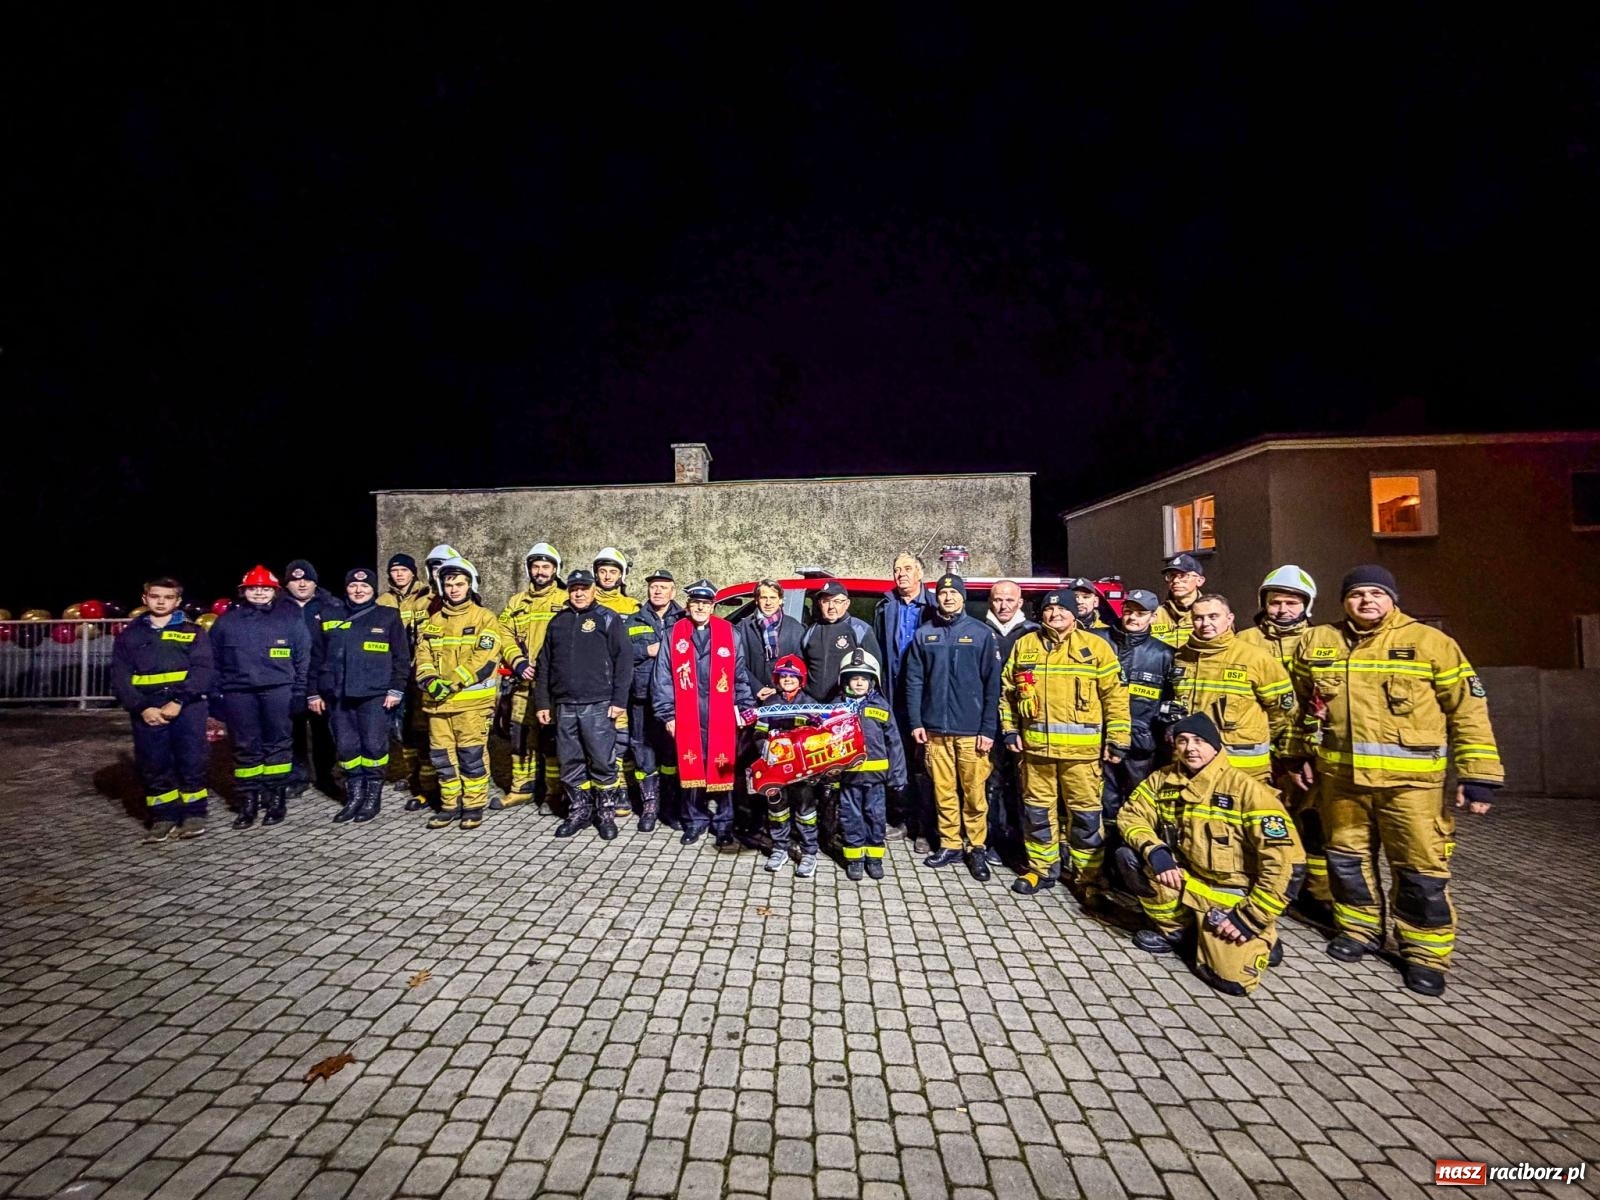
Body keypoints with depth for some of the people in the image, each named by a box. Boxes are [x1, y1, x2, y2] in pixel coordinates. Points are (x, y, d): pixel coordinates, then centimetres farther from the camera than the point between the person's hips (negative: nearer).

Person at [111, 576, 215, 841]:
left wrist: (178, 702, -15)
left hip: (187, 707, -2)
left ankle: (194, 814, 10)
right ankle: (163, 816, 16)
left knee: (191, 761, -1)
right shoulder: (129, 635, 13)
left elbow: (202, 670, -4)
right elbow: (120, 677, 5)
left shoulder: (193, 632, 7)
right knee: (152, 764, 5)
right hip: (146, 710, 2)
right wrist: (142, 708, -9)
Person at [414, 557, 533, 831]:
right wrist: (429, 680, -12)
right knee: (442, 755, 10)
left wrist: (453, 683, -19)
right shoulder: (432, 621, 15)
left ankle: (474, 806, 12)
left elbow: (484, 657, -12)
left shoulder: (485, 618, -1)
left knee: (471, 755, -1)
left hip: (472, 700, -5)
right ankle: (450, 804, 23)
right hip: (437, 700, 5)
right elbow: (423, 655, 8)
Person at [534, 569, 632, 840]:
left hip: (598, 705, -4)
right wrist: (542, 702, 11)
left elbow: (624, 660, -5)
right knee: (570, 763, 10)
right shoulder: (558, 622, 15)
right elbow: (544, 665, 17)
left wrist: (619, 700, -10)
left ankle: (606, 814, 13)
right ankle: (578, 811, 24)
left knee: (603, 762, -1)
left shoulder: (608, 619, 1)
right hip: (564, 706, 5)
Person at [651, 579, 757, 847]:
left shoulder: (729, 634, 3)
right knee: (691, 769, 9)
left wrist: (745, 708, 2)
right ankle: (695, 820, 26)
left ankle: (724, 823, 19)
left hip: (722, 716, -1)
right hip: (687, 716, 1)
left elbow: (741, 675, 6)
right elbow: (662, 677, 5)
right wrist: (667, 714, 1)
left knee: (723, 770, 4)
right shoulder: (674, 635, 4)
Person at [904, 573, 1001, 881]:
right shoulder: (924, 634, 7)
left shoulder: (982, 633, 0)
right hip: (935, 729, 2)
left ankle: (977, 848, 19)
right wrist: (916, 722, 1)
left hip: (971, 730, -2)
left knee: (974, 792, 3)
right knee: (943, 791, 9)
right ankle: (950, 844, 24)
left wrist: (989, 729, -7)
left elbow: (992, 683, -3)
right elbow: (914, 681, 7)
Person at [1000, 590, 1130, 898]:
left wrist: (1117, 740, -5)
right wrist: (1010, 730, 7)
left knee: (1085, 813, 4)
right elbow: (1007, 690, 13)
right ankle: (1042, 868, 28)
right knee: (1037, 810, 12)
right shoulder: (1024, 645, 8)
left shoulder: (1095, 645, 0)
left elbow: (1115, 694, -1)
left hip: (1081, 748, -2)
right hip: (1035, 745, 3)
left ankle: (1089, 877, 20)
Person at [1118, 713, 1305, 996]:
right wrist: (1154, 851, -22)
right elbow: (1130, 814, -1)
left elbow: (1287, 862, -20)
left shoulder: (1246, 789, -19)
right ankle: (1171, 931, 5)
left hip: (1233, 896, -4)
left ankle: (1261, 939, 14)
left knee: (1232, 979, -22)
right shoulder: (1164, 780, -5)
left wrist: (1251, 918, -19)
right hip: (1185, 880, 4)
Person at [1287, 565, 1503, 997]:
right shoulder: (1317, 642, 6)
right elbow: (1303, 704, 17)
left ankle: (1426, 952, 20)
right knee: (1348, 857, 14)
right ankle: (1359, 929, 32)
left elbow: (1468, 707, -3)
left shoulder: (1429, 642, -2)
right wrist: (1302, 754, 16)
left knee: (1421, 867, 3)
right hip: (1340, 776, 3)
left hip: (1410, 779, -3)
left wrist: (1479, 774, -7)